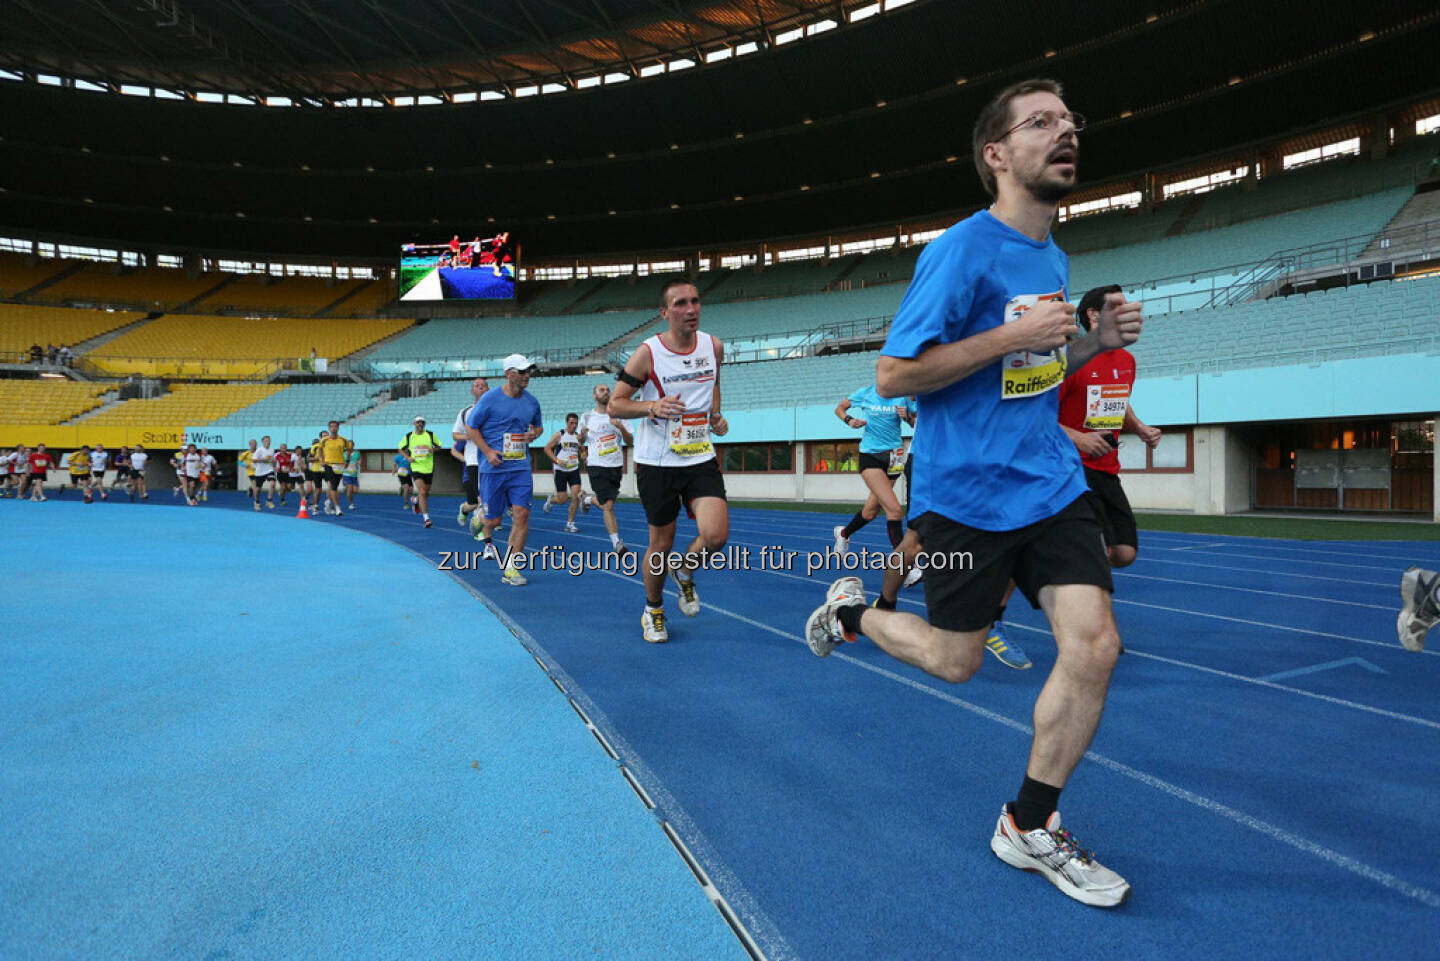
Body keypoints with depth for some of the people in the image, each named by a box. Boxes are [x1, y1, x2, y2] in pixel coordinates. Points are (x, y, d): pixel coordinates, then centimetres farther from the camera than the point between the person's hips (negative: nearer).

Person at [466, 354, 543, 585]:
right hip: (493, 468, -3)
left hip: (521, 468, 3)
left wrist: (534, 433, 0)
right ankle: (487, 539, 44)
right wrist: (487, 451, -11)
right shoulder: (490, 399, -7)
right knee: (493, 518, 3)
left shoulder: (531, 401, 7)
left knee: (521, 514, -9)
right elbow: (471, 427, -1)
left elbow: (537, 425, 24)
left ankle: (510, 568, 1)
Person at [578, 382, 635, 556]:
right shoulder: (586, 416, 6)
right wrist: (582, 433, -5)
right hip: (597, 465, -3)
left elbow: (630, 442, 4)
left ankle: (589, 498, 48)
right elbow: (581, 441, 18)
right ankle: (617, 543, -11)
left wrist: (621, 427, -14)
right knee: (608, 506, -13)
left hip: (616, 465, 3)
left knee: (605, 501, 16)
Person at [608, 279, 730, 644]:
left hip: (700, 458, 3)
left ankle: (684, 572, 19)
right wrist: (652, 406, -24)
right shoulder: (647, 354, -11)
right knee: (661, 544, 7)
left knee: (716, 535, -15)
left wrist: (716, 414, 6)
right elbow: (615, 404, -6)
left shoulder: (713, 347, 1)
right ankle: (653, 610, 33)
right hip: (656, 462, -3)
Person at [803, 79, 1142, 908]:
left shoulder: (1053, 258, 12)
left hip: (1052, 483, 7)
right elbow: (892, 375, -16)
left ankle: (1031, 828, 15)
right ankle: (850, 609, 37)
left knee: (1094, 647, -4)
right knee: (955, 661, 7)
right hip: (966, 492, -6)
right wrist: (1013, 336, -22)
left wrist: (1096, 341, 5)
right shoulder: (962, 250, -13)